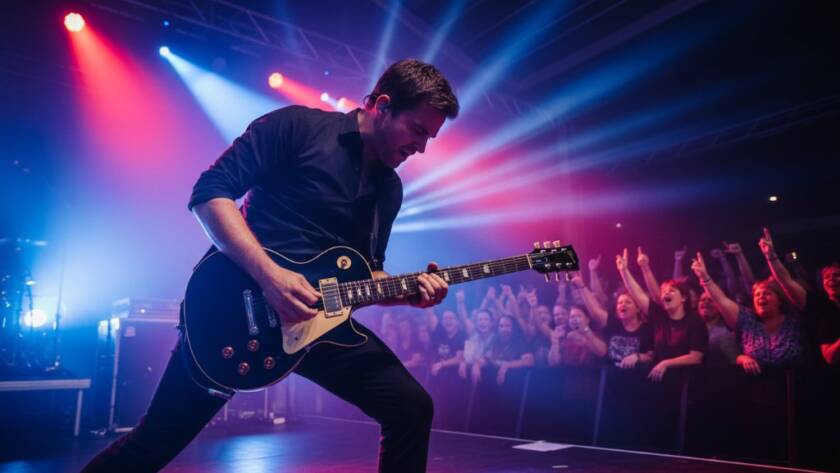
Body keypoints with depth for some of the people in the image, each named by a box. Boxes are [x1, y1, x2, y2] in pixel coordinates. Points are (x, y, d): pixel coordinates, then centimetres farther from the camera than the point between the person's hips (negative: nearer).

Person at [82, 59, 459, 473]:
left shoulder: (389, 188, 12)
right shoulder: (297, 126, -7)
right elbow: (210, 191, -13)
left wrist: (410, 290, -4)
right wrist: (269, 275, -23)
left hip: (319, 316, 5)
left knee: (412, 409, -3)